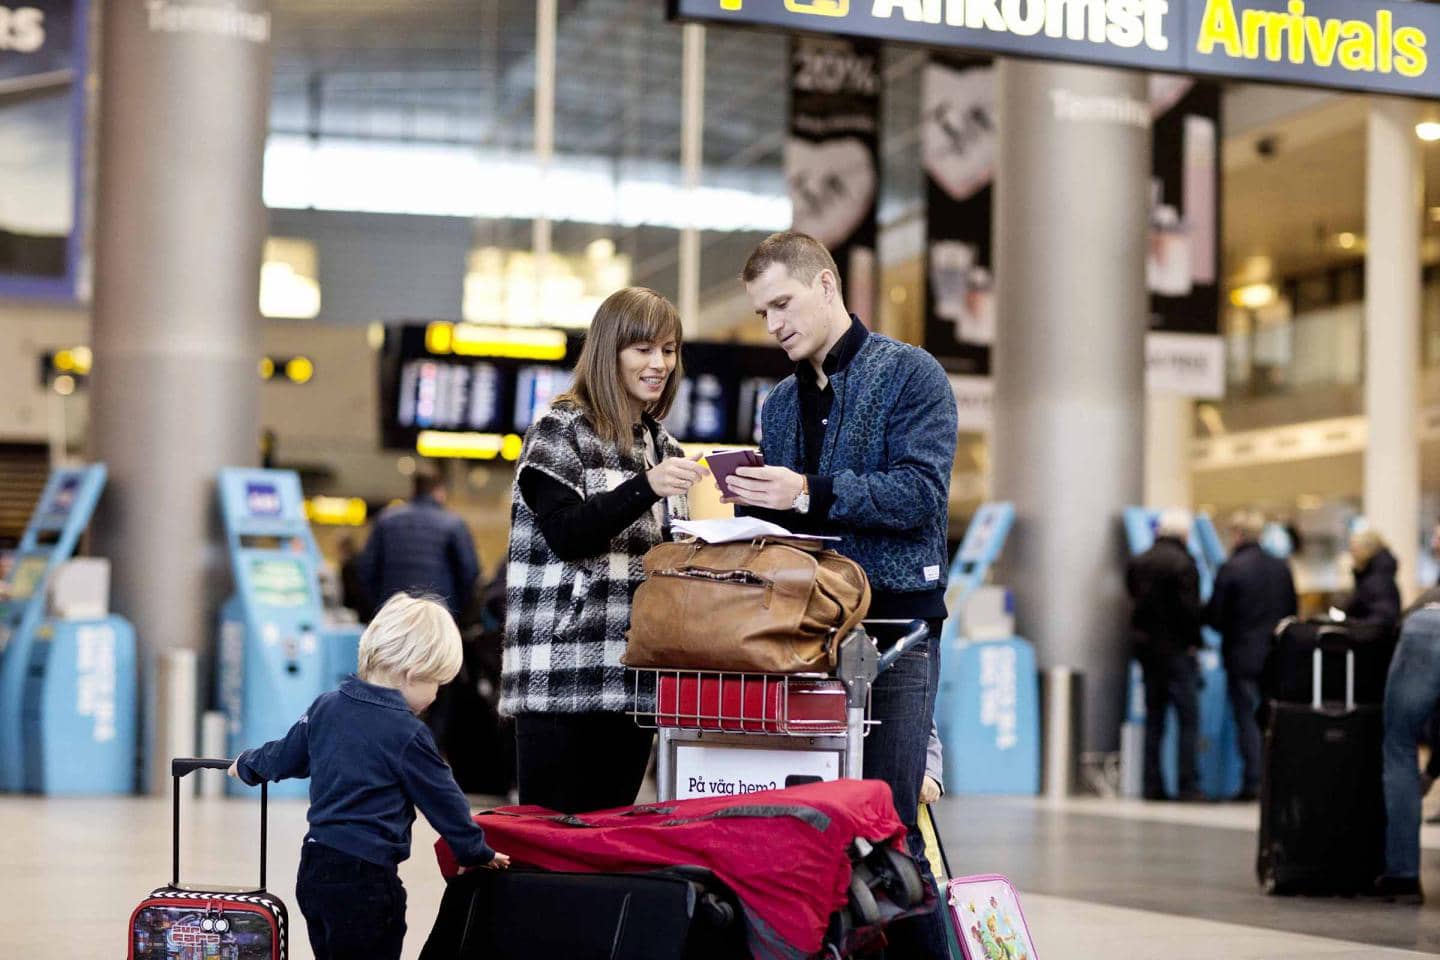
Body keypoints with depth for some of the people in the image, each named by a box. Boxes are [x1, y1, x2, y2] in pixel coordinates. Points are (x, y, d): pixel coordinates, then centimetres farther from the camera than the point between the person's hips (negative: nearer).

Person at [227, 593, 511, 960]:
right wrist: (476, 853, 11)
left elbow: (285, 756, 21)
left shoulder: (326, 706, 6)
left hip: (315, 866, 8)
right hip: (364, 880, -8)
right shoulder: (408, 734, -13)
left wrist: (248, 765, 43)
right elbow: (445, 802, -5)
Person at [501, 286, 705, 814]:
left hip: (631, 672, 7)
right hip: (564, 675, -6)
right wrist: (645, 487, -27)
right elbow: (565, 533, -14)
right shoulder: (561, 430, -2)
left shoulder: (660, 443, 18)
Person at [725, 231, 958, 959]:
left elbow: (921, 493, -14)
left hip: (892, 630, -6)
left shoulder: (908, 374, -1)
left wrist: (810, 494, -21)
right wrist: (751, 502, 0)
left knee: (888, 825, -9)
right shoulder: (780, 402, 19)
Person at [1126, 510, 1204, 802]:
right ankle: (1188, 786, -5)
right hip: (1176, 648, -6)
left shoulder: (1139, 562, 7)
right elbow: (1189, 607, -16)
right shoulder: (1183, 562, -13)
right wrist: (1192, 641, -7)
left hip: (1146, 646, 7)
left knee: (1153, 719, 11)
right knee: (1188, 718, -2)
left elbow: (1133, 595, 11)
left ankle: (1153, 786, 11)